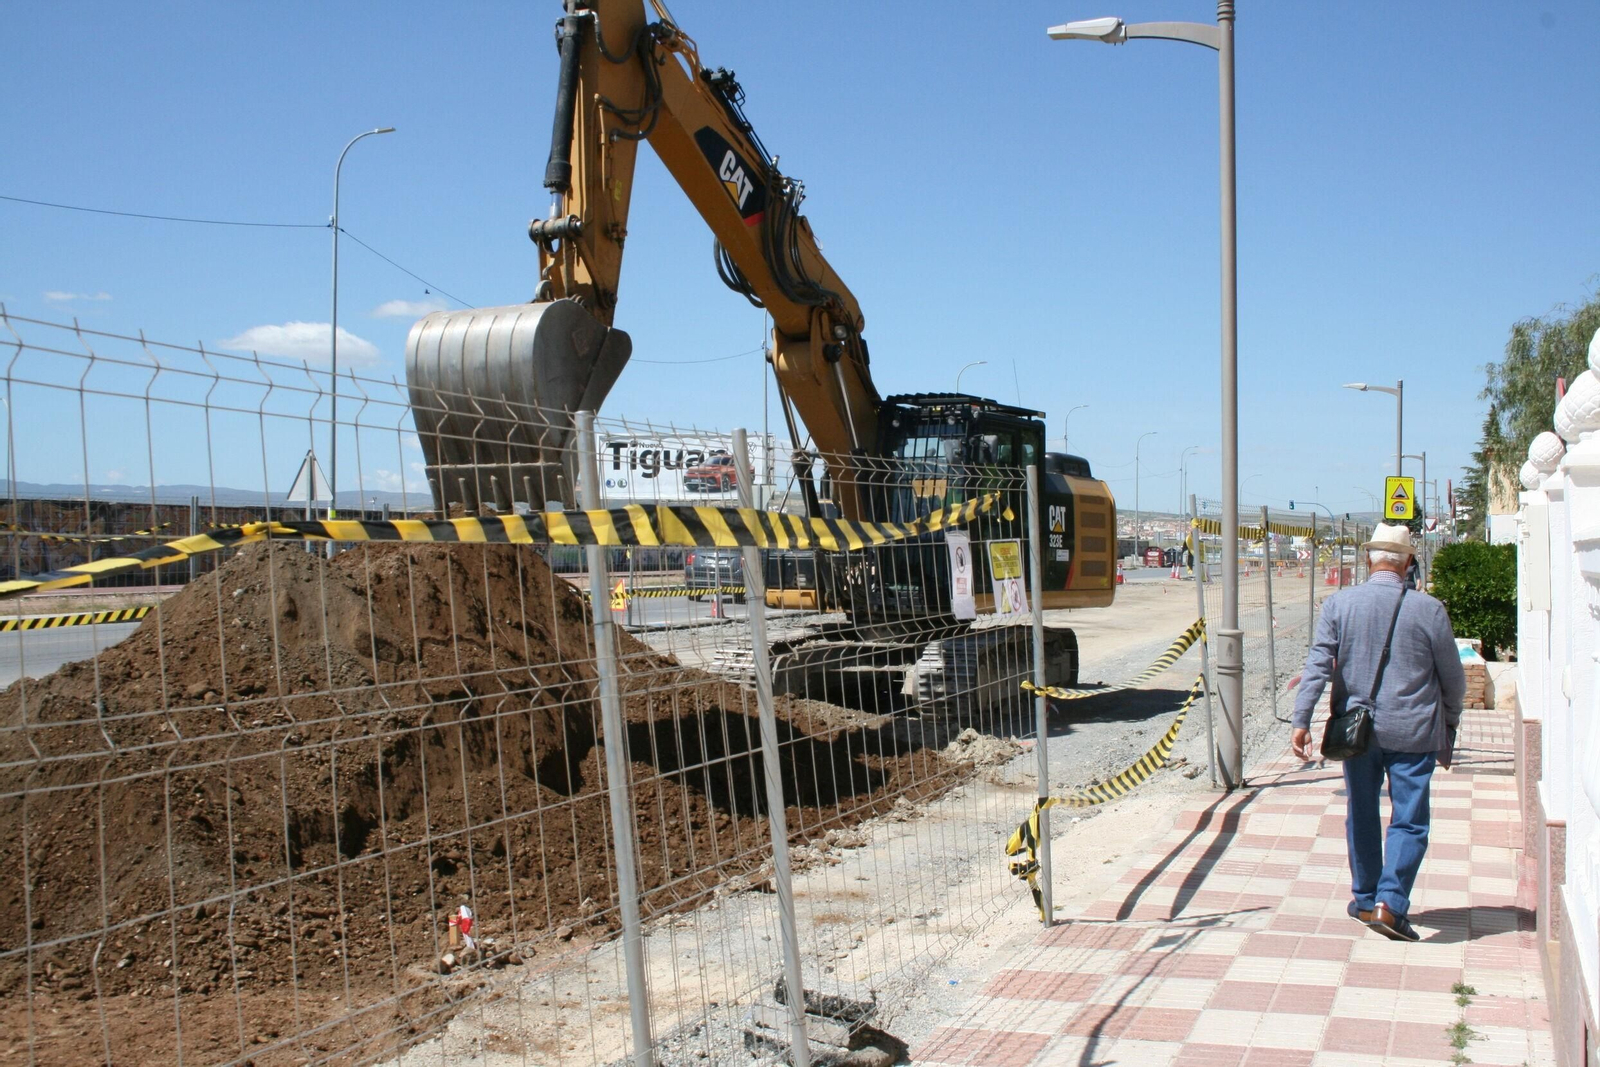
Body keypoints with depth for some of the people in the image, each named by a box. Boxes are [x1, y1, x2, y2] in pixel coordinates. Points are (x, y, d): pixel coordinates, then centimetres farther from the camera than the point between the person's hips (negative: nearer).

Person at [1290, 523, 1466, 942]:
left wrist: (1302, 721, -9)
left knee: (1362, 817, 16)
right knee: (1408, 822, 4)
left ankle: (1365, 900, 27)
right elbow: (1453, 679, 3)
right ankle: (1390, 903, -7)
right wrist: (1450, 723, 19)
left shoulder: (1339, 604, -4)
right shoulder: (1428, 609, -5)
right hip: (1413, 733, -2)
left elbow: (1317, 664, -9)